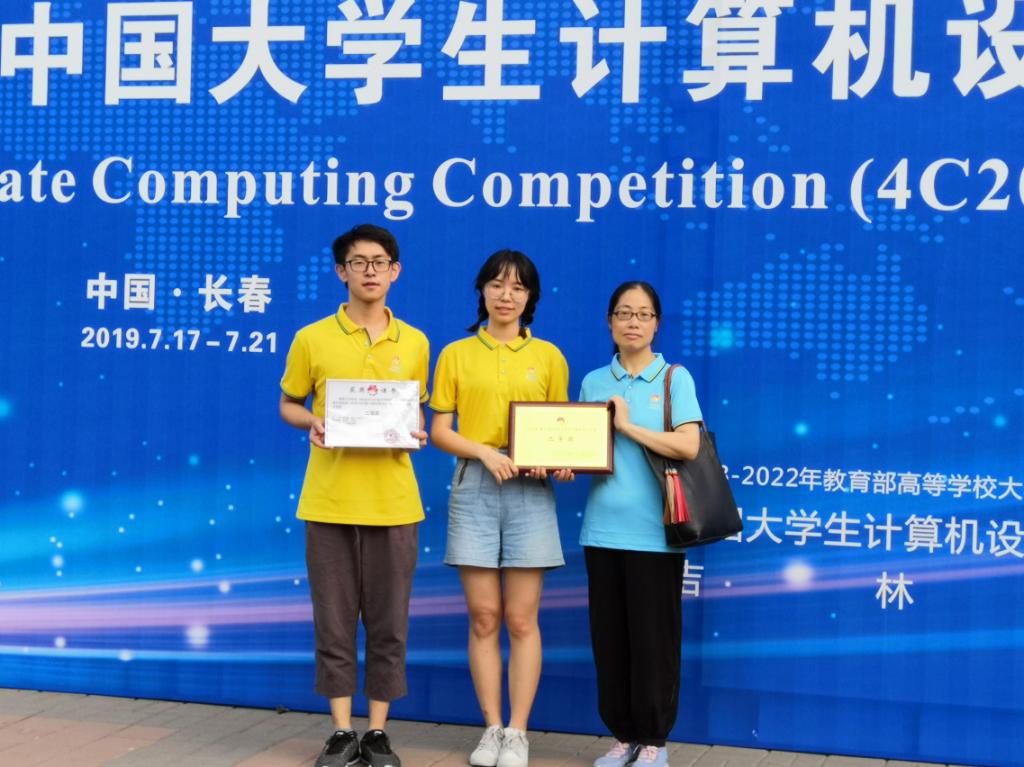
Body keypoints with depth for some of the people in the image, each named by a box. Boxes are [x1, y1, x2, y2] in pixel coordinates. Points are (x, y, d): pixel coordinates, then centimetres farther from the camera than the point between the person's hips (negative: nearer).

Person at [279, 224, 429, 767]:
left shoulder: (414, 344, 6)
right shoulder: (312, 339, 0)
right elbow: (287, 405, 10)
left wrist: (417, 432, -5)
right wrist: (311, 422, -11)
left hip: (393, 503, 1)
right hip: (329, 500, -1)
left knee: (388, 622, 5)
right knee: (334, 621, 5)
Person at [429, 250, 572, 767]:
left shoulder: (548, 356, 8)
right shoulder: (456, 354, 6)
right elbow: (439, 430, 4)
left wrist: (561, 464, -11)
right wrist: (485, 452, -13)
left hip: (529, 492, 0)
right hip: (474, 489, 0)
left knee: (521, 620, 1)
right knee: (483, 618, 3)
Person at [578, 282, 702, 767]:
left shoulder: (675, 378, 0)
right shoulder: (593, 382, 12)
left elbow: (688, 446, -12)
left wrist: (628, 425, -12)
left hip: (653, 531, -4)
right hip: (603, 529, 4)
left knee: (653, 638, 0)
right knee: (609, 637, 6)